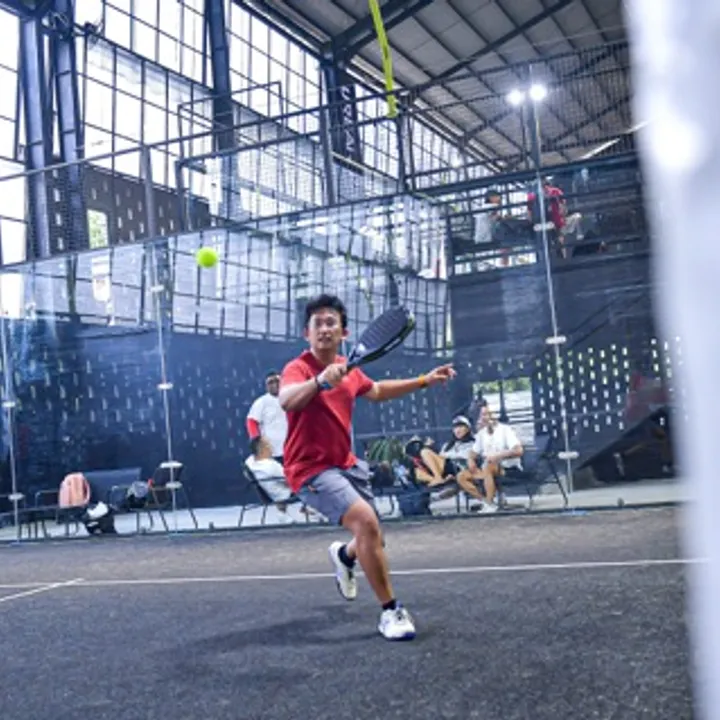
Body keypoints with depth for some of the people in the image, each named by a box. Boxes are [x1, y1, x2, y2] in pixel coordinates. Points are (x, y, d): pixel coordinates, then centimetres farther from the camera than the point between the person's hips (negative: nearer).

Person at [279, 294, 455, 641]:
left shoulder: (350, 370, 4)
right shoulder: (298, 368, -18)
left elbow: (377, 391, 25)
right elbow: (286, 400, -41)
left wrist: (425, 381, 23)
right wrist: (320, 380, -59)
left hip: (347, 465, 8)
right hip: (311, 469, -8)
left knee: (371, 539, 16)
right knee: (366, 521, -28)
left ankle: (343, 555, 55)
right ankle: (391, 611, -15)